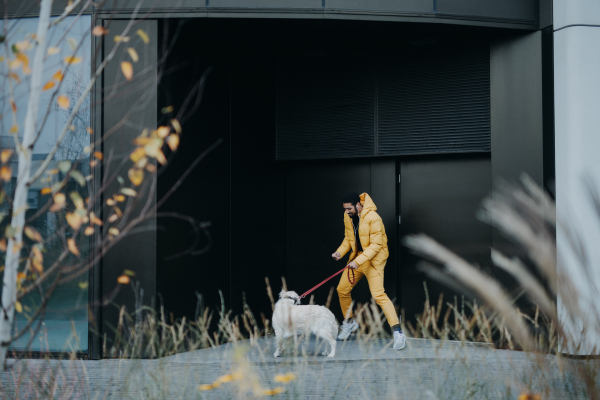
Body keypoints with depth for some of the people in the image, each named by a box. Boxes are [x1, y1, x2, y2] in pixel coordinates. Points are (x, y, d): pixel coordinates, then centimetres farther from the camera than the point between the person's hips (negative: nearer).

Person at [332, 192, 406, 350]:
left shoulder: (373, 218, -23)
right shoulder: (348, 217, 1)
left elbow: (376, 245, -23)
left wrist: (358, 261, -30)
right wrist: (340, 252, -4)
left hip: (374, 259, -8)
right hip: (357, 256, 8)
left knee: (378, 294, -19)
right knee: (342, 289, 10)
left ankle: (398, 332, -18)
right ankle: (349, 322, 33)